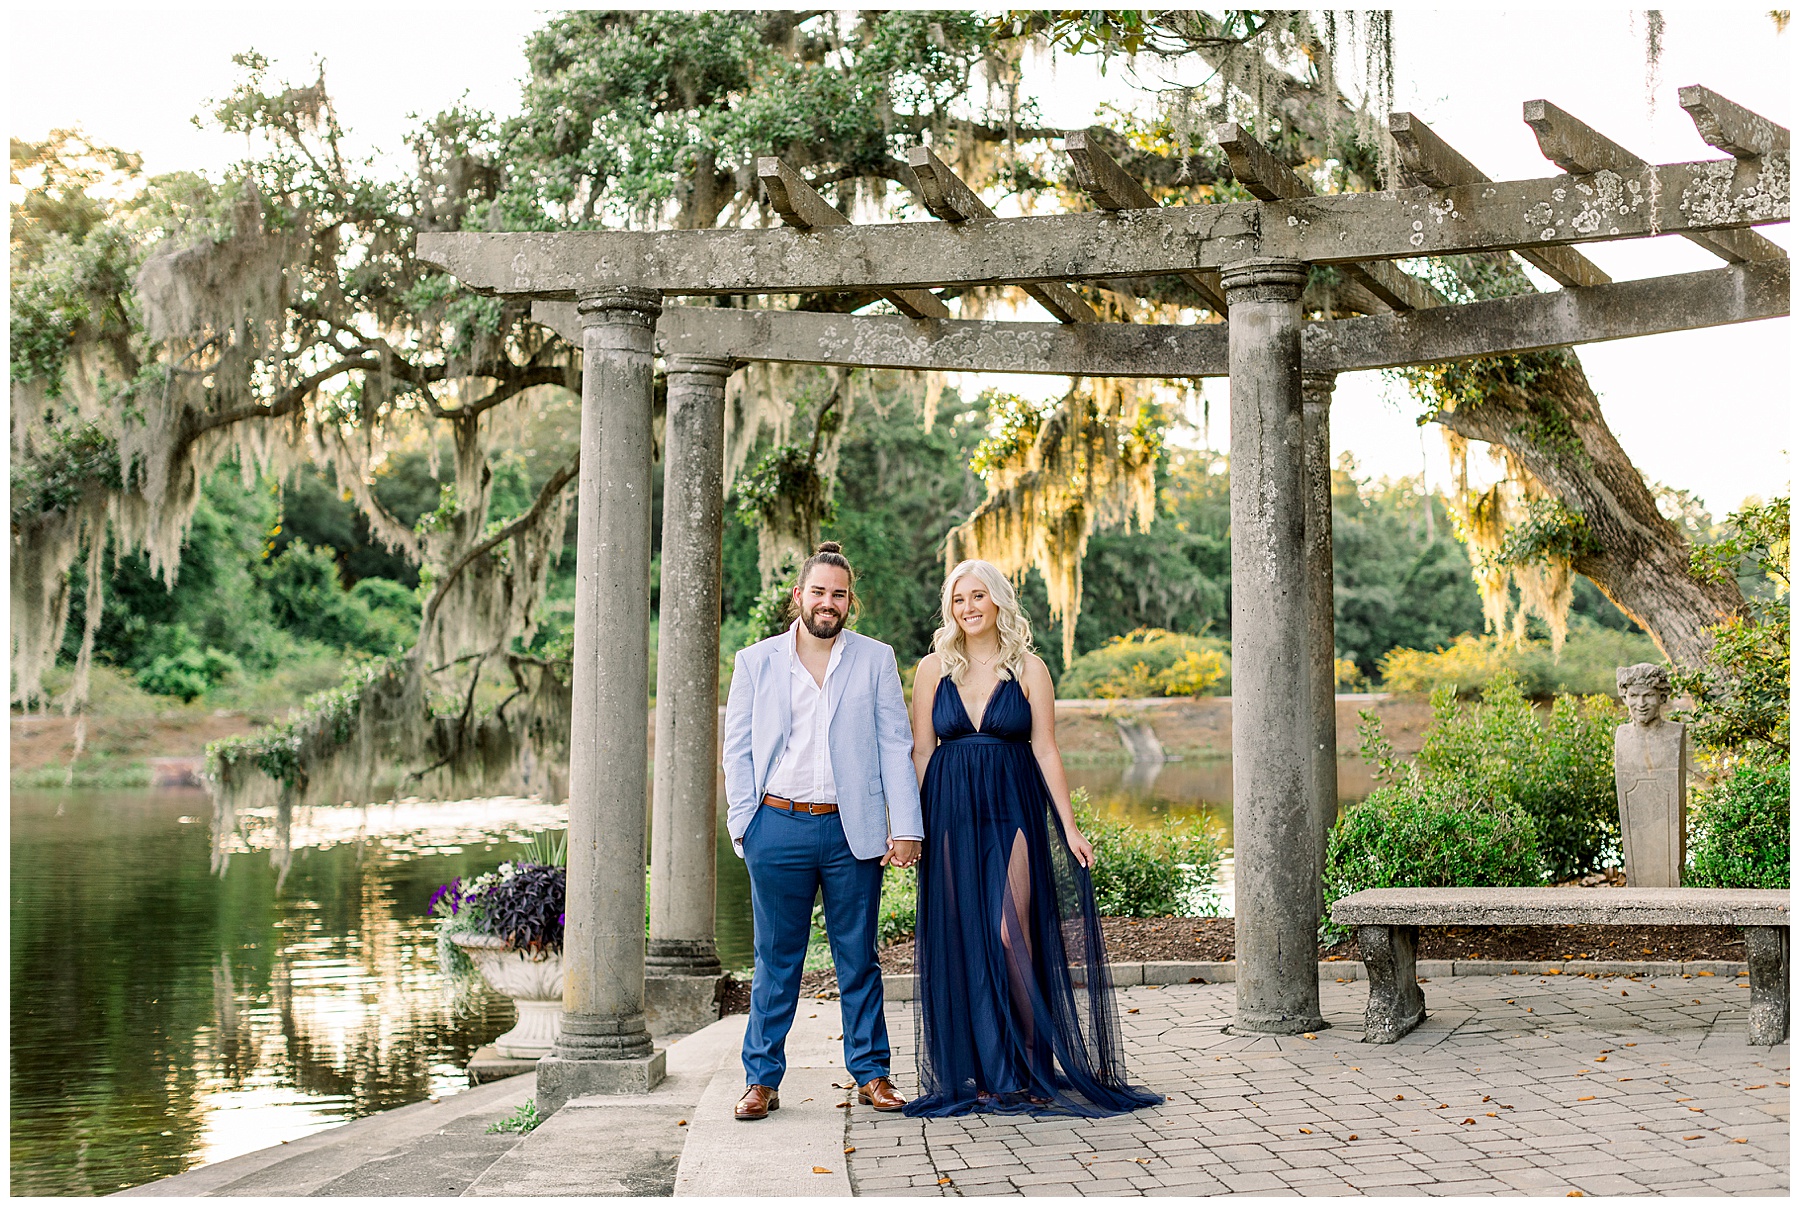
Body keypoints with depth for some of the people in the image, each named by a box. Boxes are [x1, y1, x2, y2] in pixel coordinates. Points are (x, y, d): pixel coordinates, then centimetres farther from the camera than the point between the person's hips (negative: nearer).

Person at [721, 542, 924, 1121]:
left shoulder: (875, 660, 7)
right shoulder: (755, 662, 8)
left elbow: (895, 746, 5)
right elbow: (738, 751, 9)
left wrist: (905, 827, -3)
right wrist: (743, 825, -1)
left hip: (852, 829, 0)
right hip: (779, 828, 0)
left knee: (858, 958, 7)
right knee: (776, 959, 4)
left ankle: (870, 1072, 17)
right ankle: (762, 1078, 12)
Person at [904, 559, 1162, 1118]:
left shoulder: (1029, 668, 4)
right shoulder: (934, 668, 7)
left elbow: (1045, 750, 2)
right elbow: (920, 751, 7)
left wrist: (1068, 826, -3)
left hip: (1013, 810, -2)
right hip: (951, 813, 2)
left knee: (1009, 935, -11)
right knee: (961, 940, 1)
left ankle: (1029, 1067, 1)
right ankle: (979, 1072, 10)